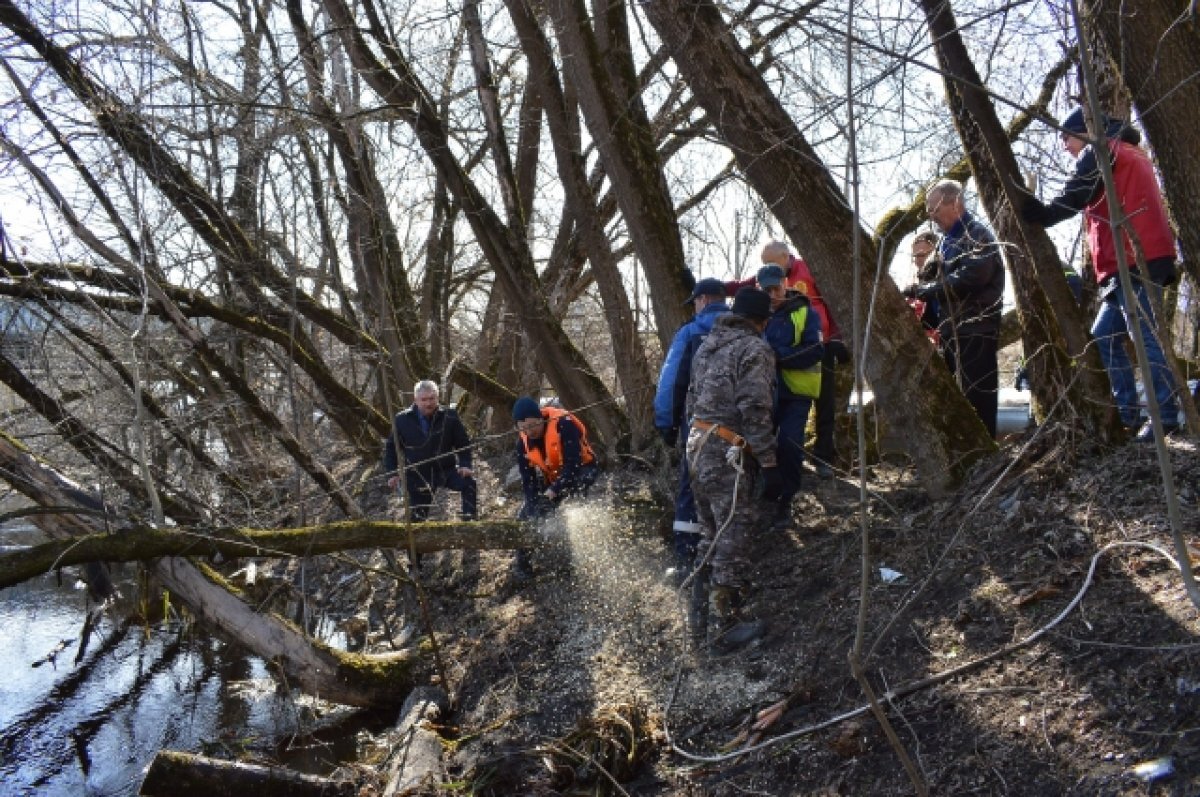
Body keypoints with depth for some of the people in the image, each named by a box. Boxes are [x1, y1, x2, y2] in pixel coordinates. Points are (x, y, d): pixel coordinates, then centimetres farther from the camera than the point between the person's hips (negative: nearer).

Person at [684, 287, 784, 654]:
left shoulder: (708, 343, 16)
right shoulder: (755, 349, -10)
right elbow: (755, 413, -17)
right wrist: (769, 465, -14)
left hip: (699, 445, 9)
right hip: (729, 454, -8)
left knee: (710, 536, 17)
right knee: (733, 538, 0)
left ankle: (699, 619, 23)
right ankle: (728, 625, 7)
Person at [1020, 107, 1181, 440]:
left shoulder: (1098, 153, -3)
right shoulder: (1128, 152, 26)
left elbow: (1069, 201, -10)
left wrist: (1035, 212, 2)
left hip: (1133, 261, -10)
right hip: (1144, 258, 10)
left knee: (1145, 337, -10)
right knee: (1104, 337, 10)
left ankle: (1166, 415, -10)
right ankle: (1126, 412, 10)